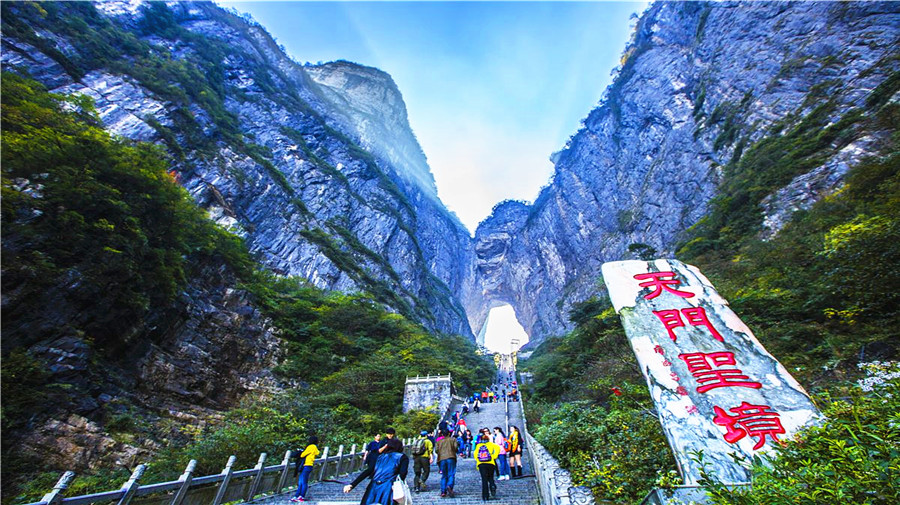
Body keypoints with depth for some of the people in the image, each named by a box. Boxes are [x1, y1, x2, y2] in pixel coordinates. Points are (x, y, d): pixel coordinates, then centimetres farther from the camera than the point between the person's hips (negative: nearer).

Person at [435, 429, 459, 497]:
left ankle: (443, 491, 3)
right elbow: (456, 448, 2)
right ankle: (449, 486, -27)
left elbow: (436, 450, 8)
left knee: (444, 476, 10)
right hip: (451, 458, -2)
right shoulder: (453, 439, 12)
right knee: (451, 474, -4)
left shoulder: (439, 441, 18)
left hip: (441, 459, 3)